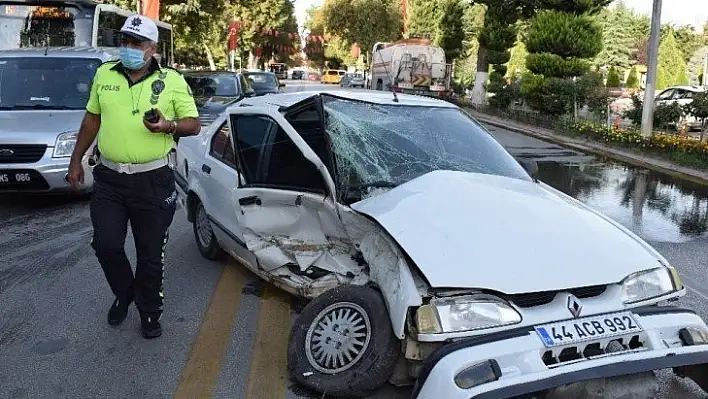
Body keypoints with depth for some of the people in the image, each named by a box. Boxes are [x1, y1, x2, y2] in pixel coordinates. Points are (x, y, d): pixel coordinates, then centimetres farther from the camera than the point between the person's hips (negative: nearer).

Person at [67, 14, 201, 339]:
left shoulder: (172, 80, -2)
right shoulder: (104, 75, 7)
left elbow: (194, 124, -1)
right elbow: (91, 119, 17)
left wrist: (169, 126, -23)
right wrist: (76, 160, 18)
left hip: (153, 181, -3)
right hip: (109, 179, 3)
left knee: (151, 253, 6)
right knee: (106, 245, 1)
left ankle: (149, 311, 27)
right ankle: (124, 293, 31)